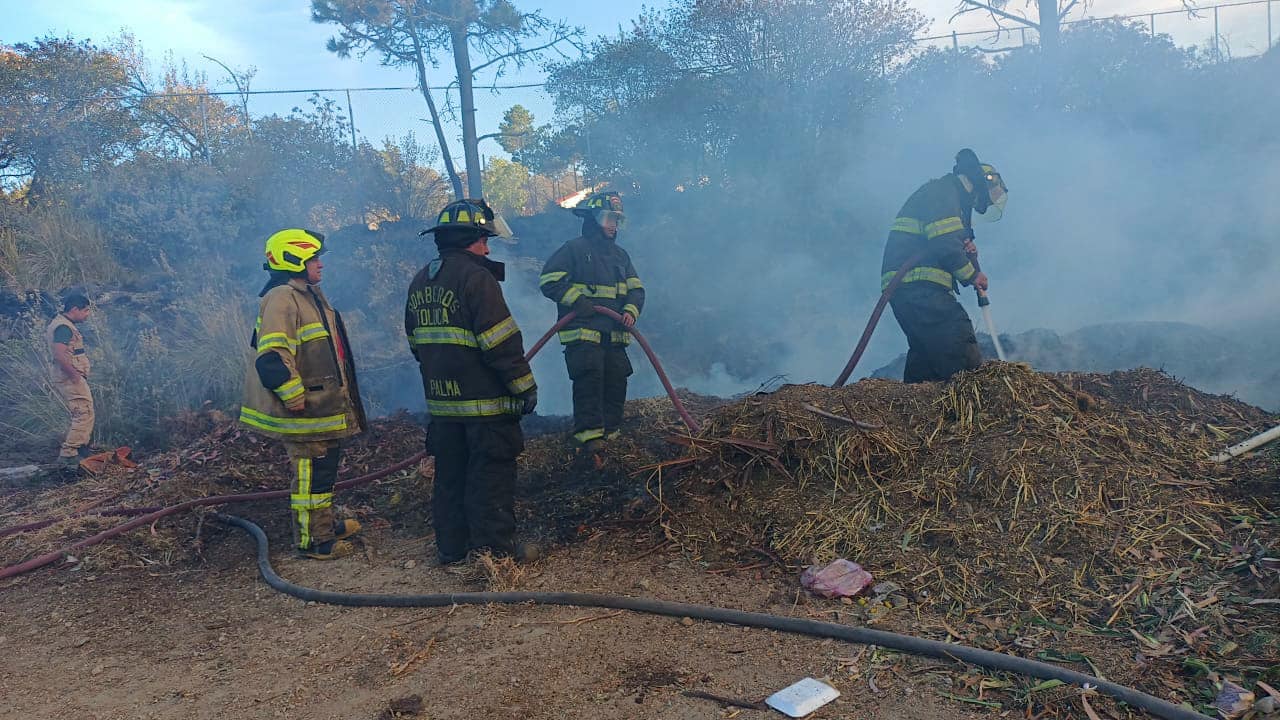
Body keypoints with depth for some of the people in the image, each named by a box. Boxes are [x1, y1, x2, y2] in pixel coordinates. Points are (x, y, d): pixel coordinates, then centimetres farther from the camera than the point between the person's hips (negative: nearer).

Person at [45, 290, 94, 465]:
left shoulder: (61, 323, 16)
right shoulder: (64, 327, -17)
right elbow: (60, 355, -28)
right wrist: (75, 376, -21)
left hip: (70, 379, 11)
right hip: (71, 379, -11)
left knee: (81, 415, 19)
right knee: (85, 415, -9)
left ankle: (81, 448, 28)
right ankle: (68, 454, -7)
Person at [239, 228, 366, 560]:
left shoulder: (309, 296, 15)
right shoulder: (282, 299, -18)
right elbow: (272, 356, -28)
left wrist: (339, 400, 26)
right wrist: (295, 399, -23)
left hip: (325, 408, 11)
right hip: (305, 413, -10)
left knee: (325, 468, 22)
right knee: (311, 475, 0)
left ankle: (326, 524, 37)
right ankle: (313, 541, 11)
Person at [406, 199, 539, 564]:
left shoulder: (419, 282, 12)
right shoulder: (476, 277, -14)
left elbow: (415, 342, 20)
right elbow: (501, 342, -18)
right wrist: (525, 386, -12)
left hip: (440, 400, 8)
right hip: (485, 400, -8)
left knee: (449, 475, 14)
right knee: (491, 476, 1)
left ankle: (451, 548, 23)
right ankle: (494, 548, 8)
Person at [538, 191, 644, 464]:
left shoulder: (620, 255, 20)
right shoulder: (574, 248, -1)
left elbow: (636, 289, 21)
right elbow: (549, 281, -6)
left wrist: (631, 310, 0)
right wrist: (577, 301, -14)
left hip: (615, 336, 7)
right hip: (583, 332, -7)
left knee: (616, 384, 5)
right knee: (589, 380, -18)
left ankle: (609, 435, 16)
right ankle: (590, 437, -20)